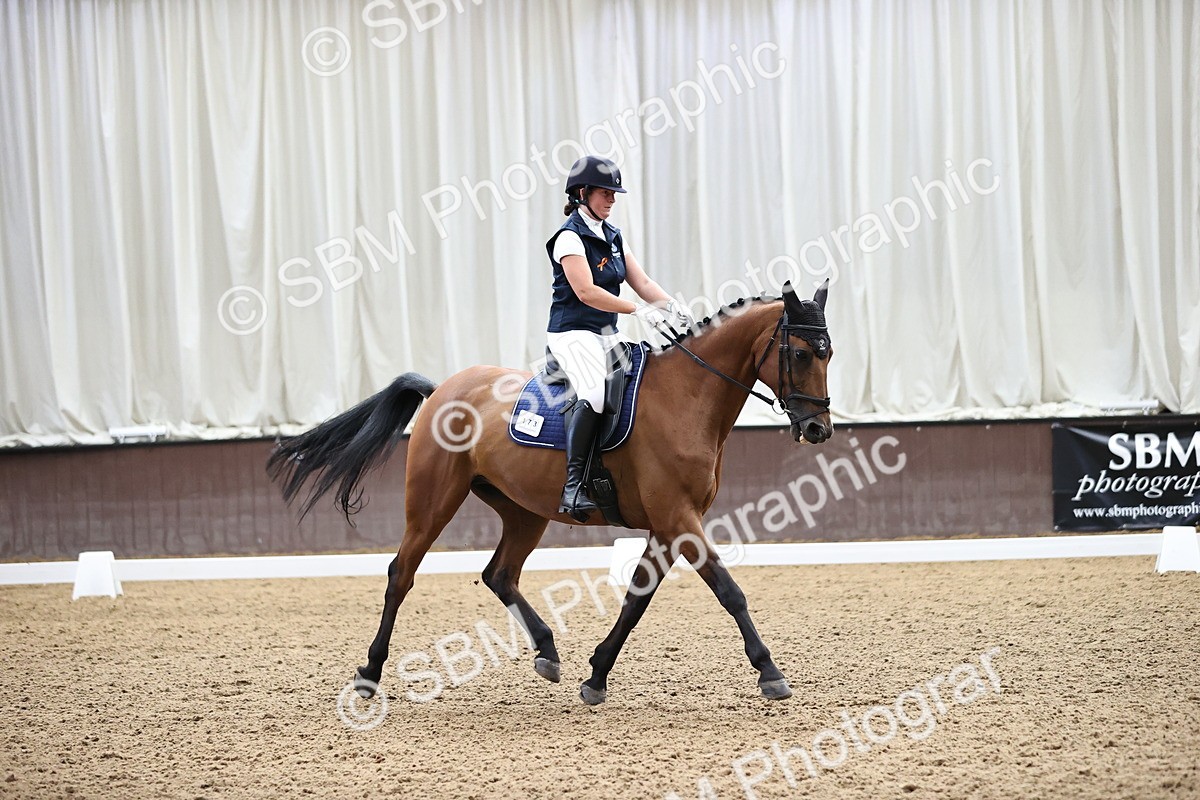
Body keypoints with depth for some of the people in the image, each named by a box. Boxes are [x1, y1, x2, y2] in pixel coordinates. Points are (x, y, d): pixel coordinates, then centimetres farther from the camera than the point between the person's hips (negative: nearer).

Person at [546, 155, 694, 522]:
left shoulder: (612, 236, 15)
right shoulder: (570, 237, -10)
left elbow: (641, 281, 10)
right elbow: (586, 291, -21)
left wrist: (672, 306, -10)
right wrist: (640, 311, -25)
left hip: (607, 334, 9)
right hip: (573, 332, -9)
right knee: (596, 392, -33)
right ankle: (573, 485, -32)